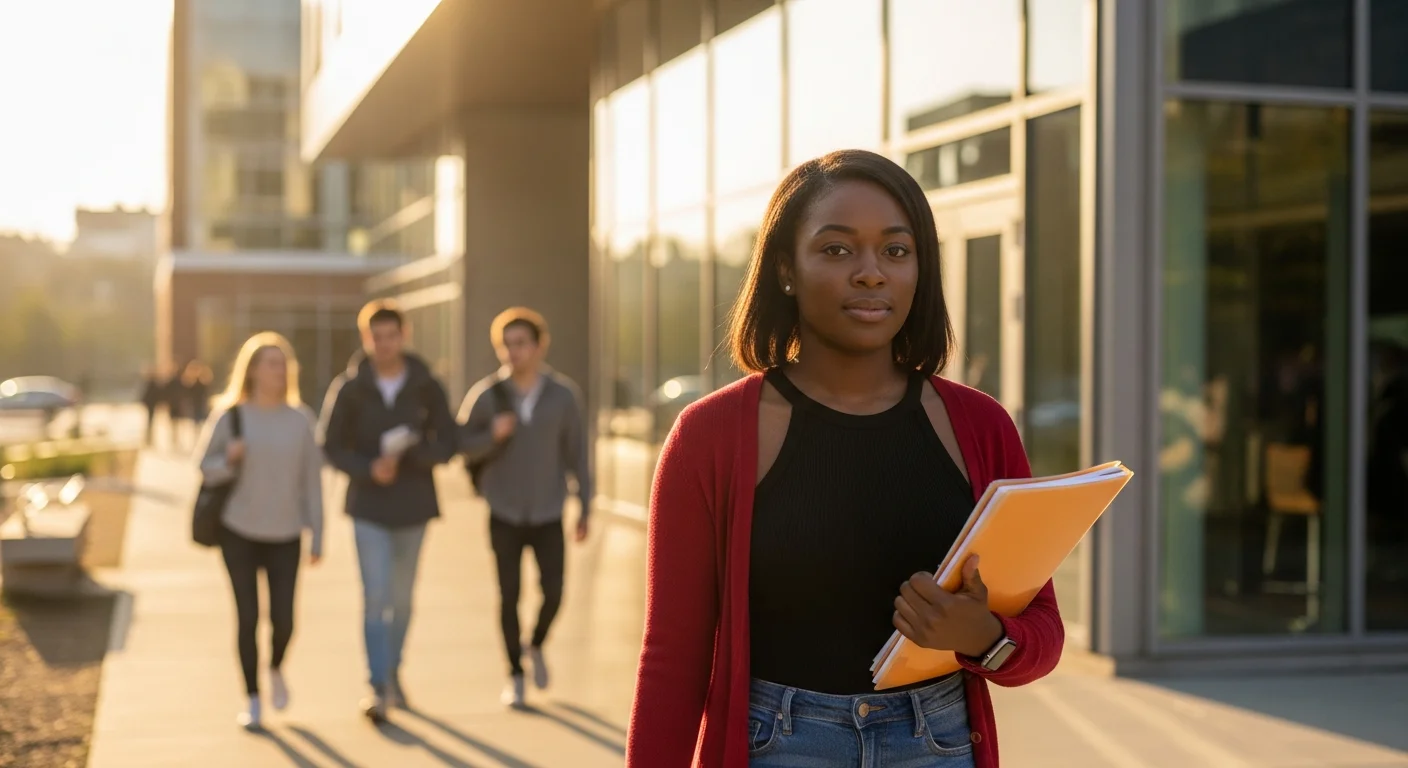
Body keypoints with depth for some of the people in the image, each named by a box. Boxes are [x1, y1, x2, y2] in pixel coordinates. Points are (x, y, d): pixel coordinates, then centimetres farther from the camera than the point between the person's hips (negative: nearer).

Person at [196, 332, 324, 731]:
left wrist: (317, 537, -1)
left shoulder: (300, 418, -1)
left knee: (283, 619, -2)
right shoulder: (231, 416, -5)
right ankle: (252, 700, 14)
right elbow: (206, 468, 1)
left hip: (285, 536, 1)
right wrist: (229, 461, -21)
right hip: (238, 532, -1)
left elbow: (311, 481, 0)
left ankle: (276, 668, 31)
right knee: (247, 618, -1)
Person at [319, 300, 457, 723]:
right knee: (375, 596, -10)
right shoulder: (348, 389, -5)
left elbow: (446, 445, -2)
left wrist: (407, 456, -21)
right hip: (369, 508, -2)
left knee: (402, 597, 13)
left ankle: (392, 671, 33)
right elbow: (332, 446, -2)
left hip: (414, 506, 2)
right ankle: (377, 688, -7)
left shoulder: (427, 388, -3)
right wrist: (368, 469, -19)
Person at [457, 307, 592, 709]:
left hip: (548, 514, 0)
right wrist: (492, 434, -24)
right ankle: (515, 675, 18)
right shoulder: (486, 395, -10)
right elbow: (461, 445, -3)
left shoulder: (563, 394, -9)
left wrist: (585, 508, -2)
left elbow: (577, 452, -2)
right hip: (504, 514, 0)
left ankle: (536, 646, 29)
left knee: (553, 594, -3)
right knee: (509, 596, 2)